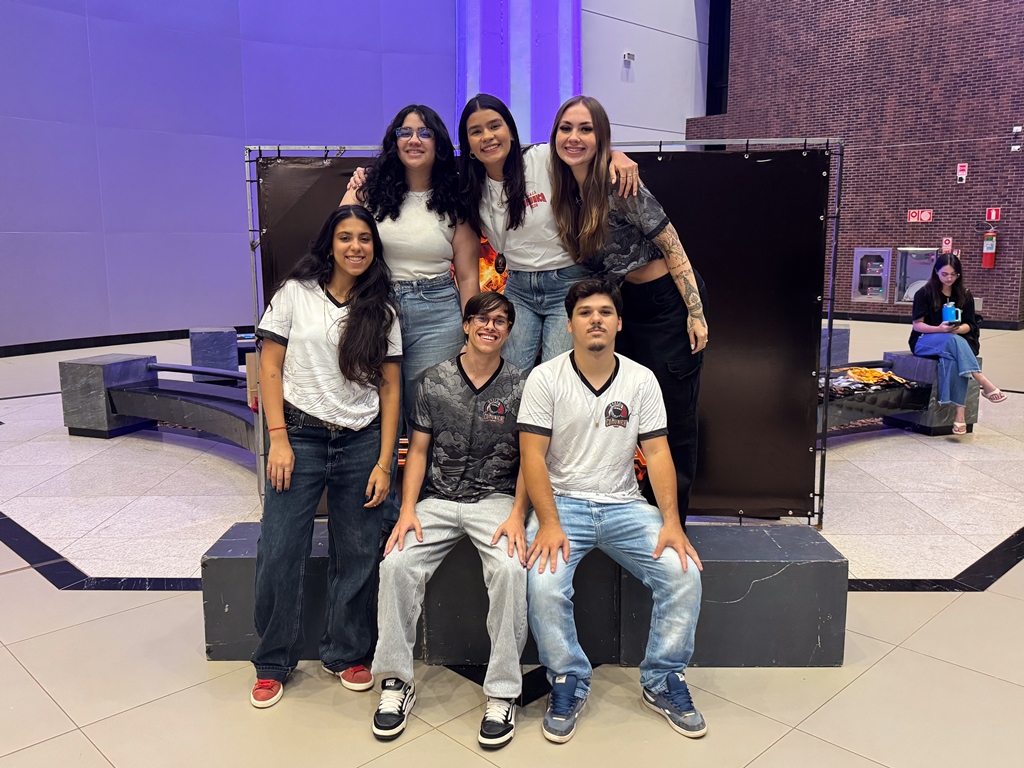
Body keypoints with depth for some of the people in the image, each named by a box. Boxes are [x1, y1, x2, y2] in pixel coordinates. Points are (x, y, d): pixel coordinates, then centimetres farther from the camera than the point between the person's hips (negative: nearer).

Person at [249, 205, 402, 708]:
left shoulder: (382, 310, 7)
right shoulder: (295, 293, 2)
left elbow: (389, 388, 5)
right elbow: (270, 367, 2)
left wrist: (384, 462, -1)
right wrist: (278, 438, -7)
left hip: (361, 443, 2)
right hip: (301, 436, -1)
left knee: (357, 556, 6)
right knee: (278, 554, 0)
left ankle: (345, 654, 27)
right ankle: (273, 663, 20)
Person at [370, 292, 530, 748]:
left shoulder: (520, 387, 2)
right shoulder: (435, 380, 7)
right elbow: (419, 449, 7)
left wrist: (517, 515, -13)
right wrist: (408, 509, -6)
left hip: (495, 499, -2)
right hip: (437, 500, 2)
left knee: (511, 567, -30)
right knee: (397, 563, -23)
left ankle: (502, 693, -16)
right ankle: (396, 681, -6)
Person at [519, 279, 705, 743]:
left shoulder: (642, 380, 3)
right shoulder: (545, 379, -4)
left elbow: (657, 453, 0)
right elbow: (533, 456, -9)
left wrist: (672, 522, -13)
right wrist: (549, 524, -21)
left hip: (623, 505, 2)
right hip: (563, 502, -2)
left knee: (684, 573, -19)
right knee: (543, 585, -28)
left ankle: (663, 681, 4)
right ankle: (568, 683, -1)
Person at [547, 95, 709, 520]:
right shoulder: (565, 190, 3)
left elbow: (673, 247, -15)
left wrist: (696, 313, -17)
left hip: (669, 300, -8)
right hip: (626, 302, 8)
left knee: (673, 415, 0)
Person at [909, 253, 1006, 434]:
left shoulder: (964, 295, 9)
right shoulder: (924, 293, -1)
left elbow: (968, 325, 5)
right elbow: (917, 324, -6)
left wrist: (957, 328, -19)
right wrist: (940, 329, -25)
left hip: (957, 340, 2)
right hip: (924, 341, -2)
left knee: (952, 358, -36)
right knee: (953, 341, -38)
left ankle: (959, 411, -41)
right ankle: (985, 384, -43)